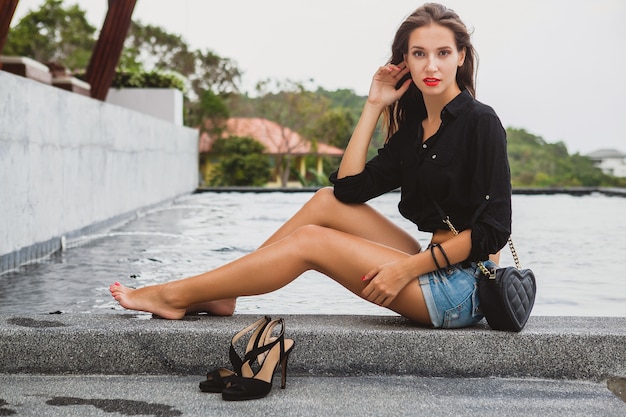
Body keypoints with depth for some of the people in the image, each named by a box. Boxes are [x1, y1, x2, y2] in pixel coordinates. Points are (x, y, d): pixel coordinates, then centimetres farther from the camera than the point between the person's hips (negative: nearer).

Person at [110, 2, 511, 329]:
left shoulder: (480, 122, -11)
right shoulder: (413, 126, 11)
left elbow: (493, 230, -17)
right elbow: (349, 186, 3)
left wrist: (407, 268, -19)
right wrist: (375, 105, 3)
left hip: (464, 288, -7)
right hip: (434, 271, 7)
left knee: (310, 241, -9)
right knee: (328, 201, 2)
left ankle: (176, 295, 0)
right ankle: (218, 294, 4)